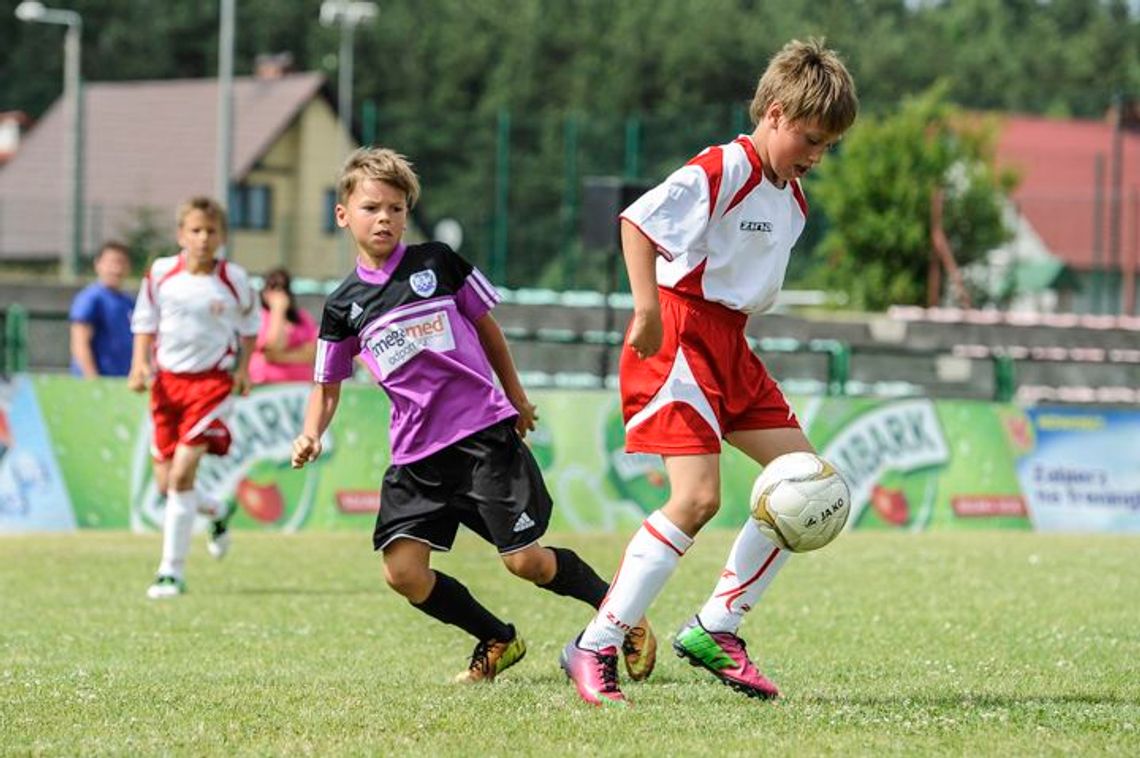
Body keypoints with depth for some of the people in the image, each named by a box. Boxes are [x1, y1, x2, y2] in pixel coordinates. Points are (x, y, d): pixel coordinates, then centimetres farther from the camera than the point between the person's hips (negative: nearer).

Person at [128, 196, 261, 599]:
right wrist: (140, 364, -5)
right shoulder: (160, 273, -1)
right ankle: (215, 513, 39)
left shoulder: (234, 279, -4)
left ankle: (172, 571, -9)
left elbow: (249, 325, 12)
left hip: (212, 381, -3)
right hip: (167, 380, 3)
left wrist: (243, 368, 1)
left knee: (182, 474, -16)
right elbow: (145, 322, 9)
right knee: (165, 482, 5)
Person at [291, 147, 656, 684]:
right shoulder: (344, 305, 5)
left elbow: (486, 326, 13)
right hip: (416, 454, 3)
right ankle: (498, 641, 12)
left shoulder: (437, 262, 1)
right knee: (403, 572, -11)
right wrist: (311, 435, -5)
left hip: (484, 436, -3)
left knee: (525, 561, -8)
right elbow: (327, 385, 14)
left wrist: (516, 398, 18)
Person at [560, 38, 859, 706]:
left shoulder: (792, 197, 14)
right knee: (698, 498, -19)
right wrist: (648, 306, -32)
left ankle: (714, 628, 9)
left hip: (730, 346, 10)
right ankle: (594, 650, -14)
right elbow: (638, 221, -23)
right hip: (681, 336, -10)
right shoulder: (721, 171, -14)